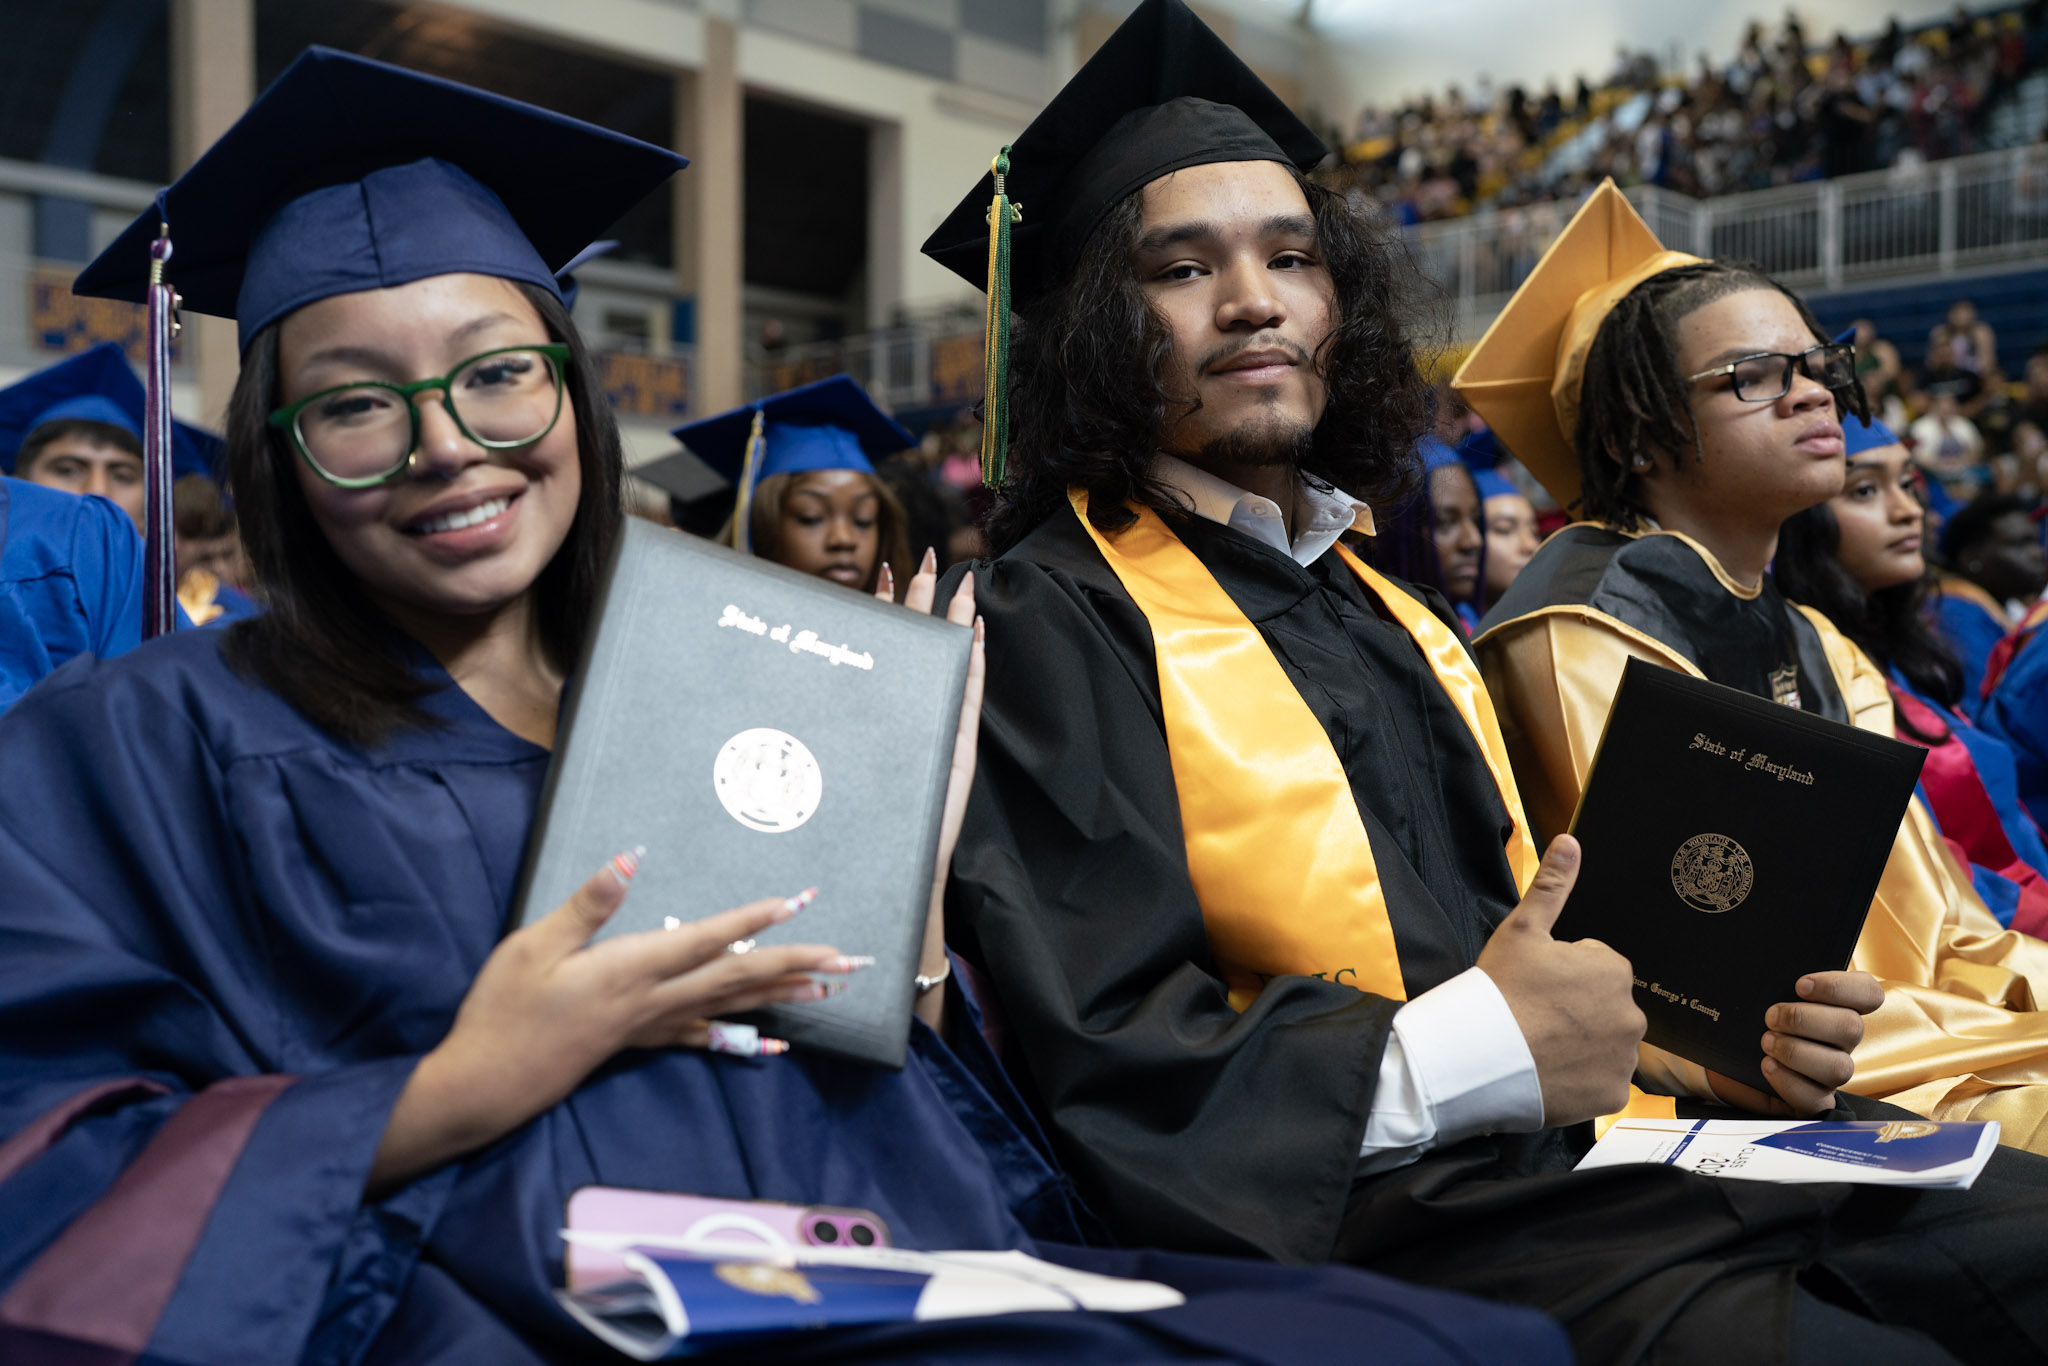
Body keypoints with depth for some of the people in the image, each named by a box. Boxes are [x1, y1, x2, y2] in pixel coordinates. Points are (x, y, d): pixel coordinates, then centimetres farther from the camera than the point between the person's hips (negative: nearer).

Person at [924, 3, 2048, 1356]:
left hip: (1591, 1147, 8)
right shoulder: (1051, 624, -5)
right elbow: (1108, 1066, -15)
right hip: (1379, 1220, -7)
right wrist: (1480, 1053, -21)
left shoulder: (1394, 616, 20)